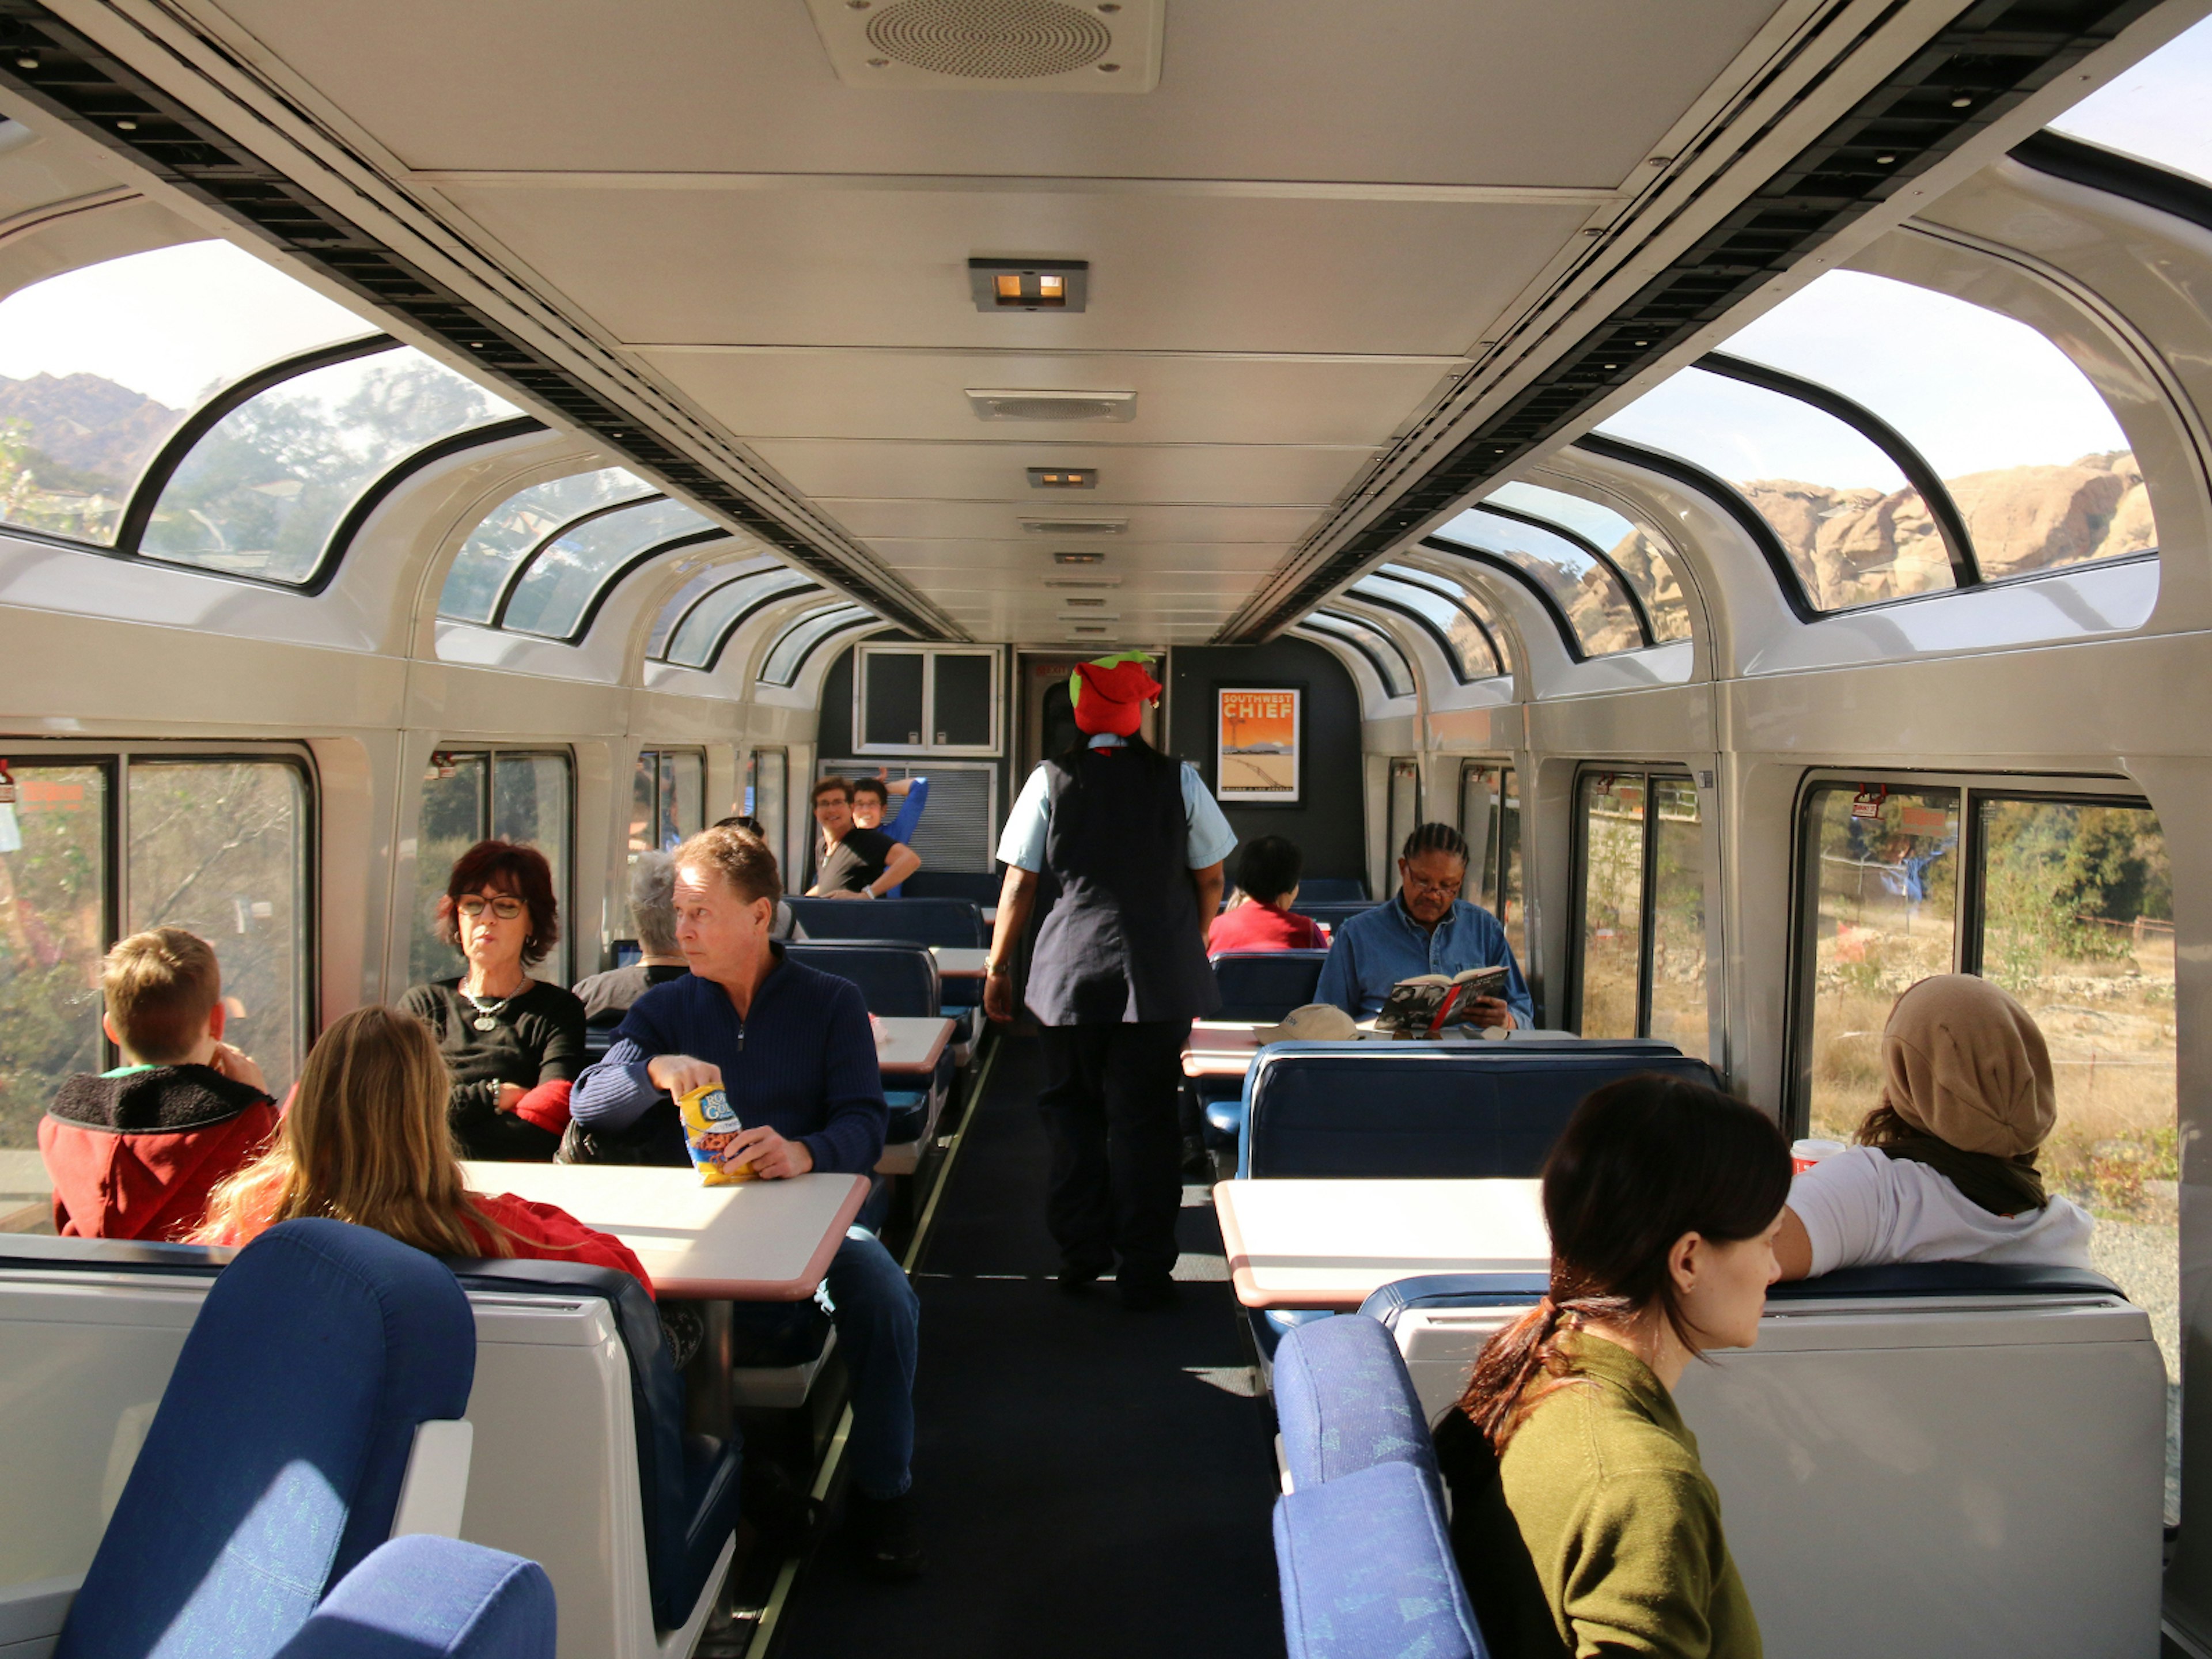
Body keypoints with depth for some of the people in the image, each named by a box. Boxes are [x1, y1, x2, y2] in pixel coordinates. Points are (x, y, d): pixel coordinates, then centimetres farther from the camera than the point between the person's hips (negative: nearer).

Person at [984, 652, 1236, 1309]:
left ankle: (1080, 1257, 22)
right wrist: (1191, 947, 22)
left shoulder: (1050, 780, -2)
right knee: (1146, 1118, 5)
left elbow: (1019, 884, 0)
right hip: (1160, 974, 0)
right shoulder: (1179, 779, 0)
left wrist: (998, 967, 10)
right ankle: (1145, 1272, 9)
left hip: (1070, 973, 0)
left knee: (1074, 1109, 14)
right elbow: (1211, 880, 6)